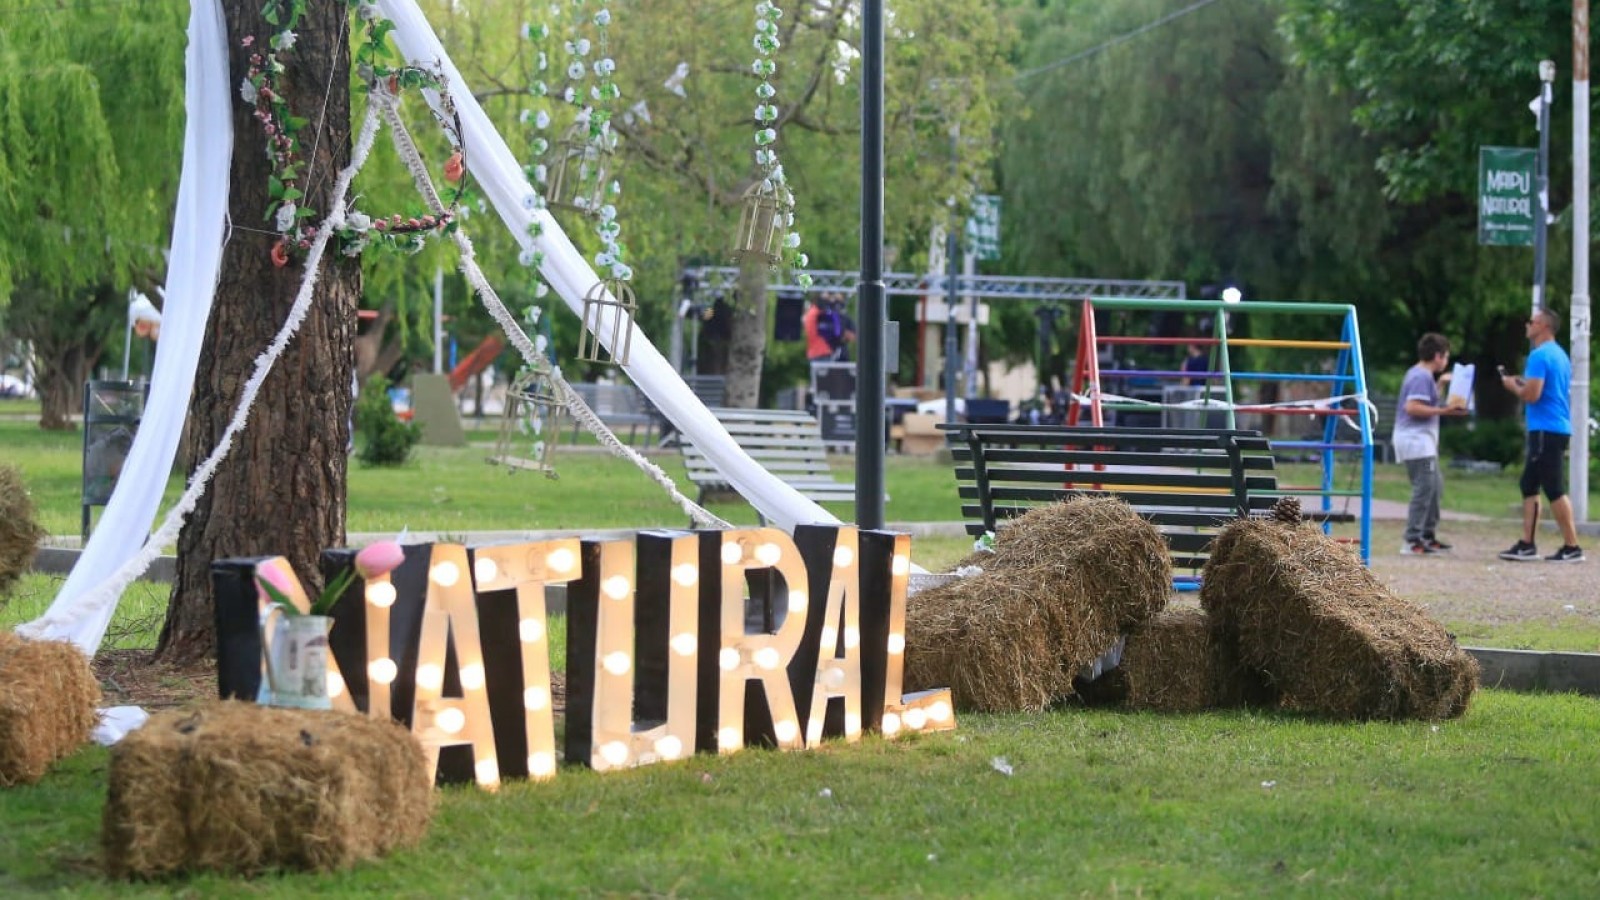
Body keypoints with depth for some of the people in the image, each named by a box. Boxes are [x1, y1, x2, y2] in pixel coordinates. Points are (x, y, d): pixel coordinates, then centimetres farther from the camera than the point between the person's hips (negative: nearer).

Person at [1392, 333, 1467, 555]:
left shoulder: (1421, 374, 17)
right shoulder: (1422, 377, -14)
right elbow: (1412, 407, -24)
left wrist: (1440, 383, 26)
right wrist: (1443, 410, -22)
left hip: (1423, 442, 11)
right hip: (1416, 440, -11)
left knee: (1435, 487, 17)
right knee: (1424, 489, -12)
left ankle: (1428, 536, 24)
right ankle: (1412, 541, -14)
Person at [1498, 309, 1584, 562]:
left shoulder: (1540, 356, -14)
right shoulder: (1559, 354, 17)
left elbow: (1532, 395, -21)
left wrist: (1514, 386, -3)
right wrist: (1523, 382, 19)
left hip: (1546, 431, -10)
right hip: (1556, 429, 10)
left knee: (1555, 490, -6)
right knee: (1529, 486, 12)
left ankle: (1572, 547, -5)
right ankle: (1526, 545, 11)